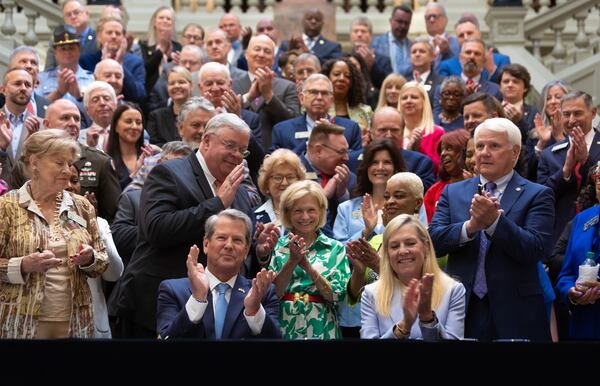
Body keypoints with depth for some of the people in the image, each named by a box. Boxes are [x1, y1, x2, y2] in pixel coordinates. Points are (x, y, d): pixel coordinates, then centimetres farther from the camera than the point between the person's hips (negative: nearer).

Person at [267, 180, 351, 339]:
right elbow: (273, 293, -7)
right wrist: (292, 262, -20)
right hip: (284, 327, 0)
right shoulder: (277, 246, 2)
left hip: (321, 330, 0)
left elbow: (337, 296, -8)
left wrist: (308, 266, -19)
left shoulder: (336, 249, 1)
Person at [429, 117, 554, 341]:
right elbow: (433, 241, -2)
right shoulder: (453, 193, 10)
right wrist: (470, 226, -19)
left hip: (514, 313, -2)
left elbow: (535, 250, -12)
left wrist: (494, 220, -24)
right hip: (462, 309, 2)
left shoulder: (537, 195, 0)